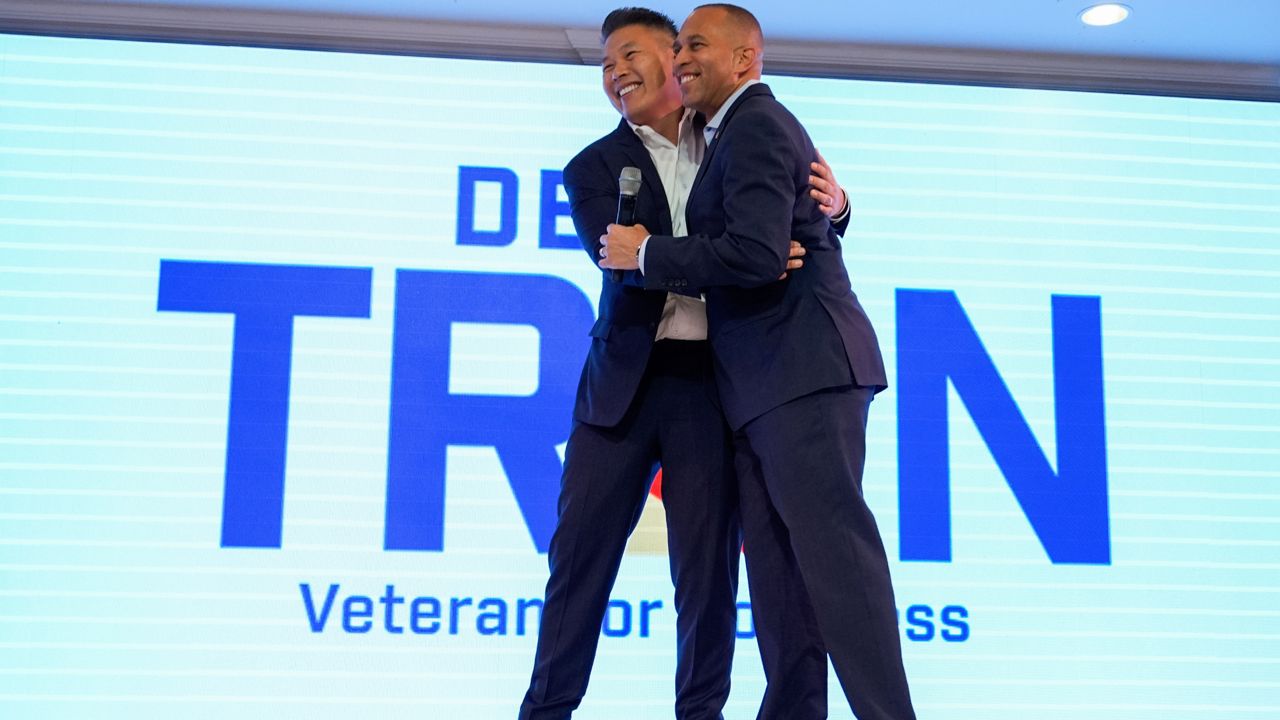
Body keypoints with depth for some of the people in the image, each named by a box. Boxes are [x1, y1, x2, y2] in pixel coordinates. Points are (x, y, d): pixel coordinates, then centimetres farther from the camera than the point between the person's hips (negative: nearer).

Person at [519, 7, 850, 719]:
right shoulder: (595, 166, 6)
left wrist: (832, 205, -9)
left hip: (711, 383, 0)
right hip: (627, 380, 0)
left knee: (708, 562, 3)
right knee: (581, 549, 3)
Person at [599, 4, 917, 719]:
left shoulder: (755, 126, -8)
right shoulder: (750, 129, 24)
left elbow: (755, 254, -20)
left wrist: (645, 253, -11)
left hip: (804, 366, -11)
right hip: (769, 382, 11)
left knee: (830, 545, -12)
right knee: (777, 559, 8)